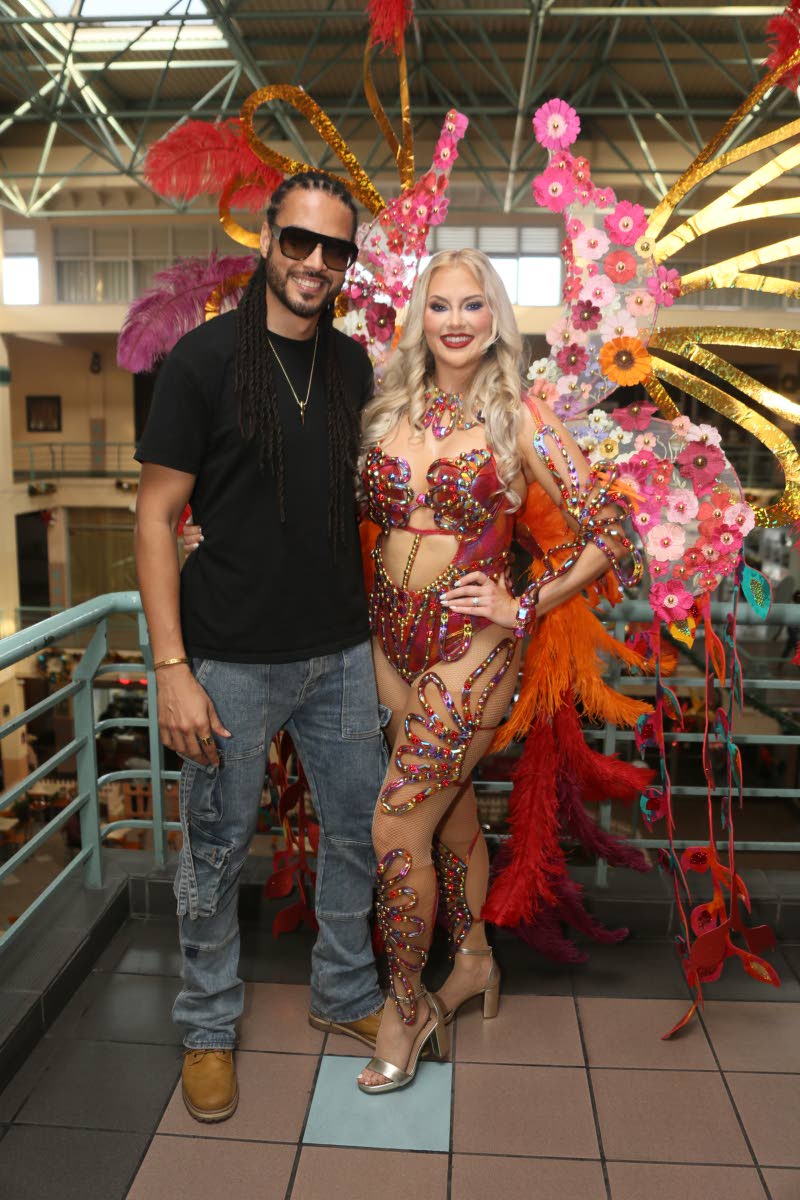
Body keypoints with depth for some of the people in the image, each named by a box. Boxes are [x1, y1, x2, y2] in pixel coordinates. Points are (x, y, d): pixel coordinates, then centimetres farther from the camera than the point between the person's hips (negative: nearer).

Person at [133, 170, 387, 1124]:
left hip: (342, 653, 5)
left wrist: (378, 624, 9)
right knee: (217, 850, 9)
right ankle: (209, 1027, 33)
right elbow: (156, 516, -8)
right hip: (233, 661, -4)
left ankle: (344, 994, 39)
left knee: (357, 831, 15)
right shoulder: (205, 357, -7)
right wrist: (172, 668, -15)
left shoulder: (354, 367, 7)